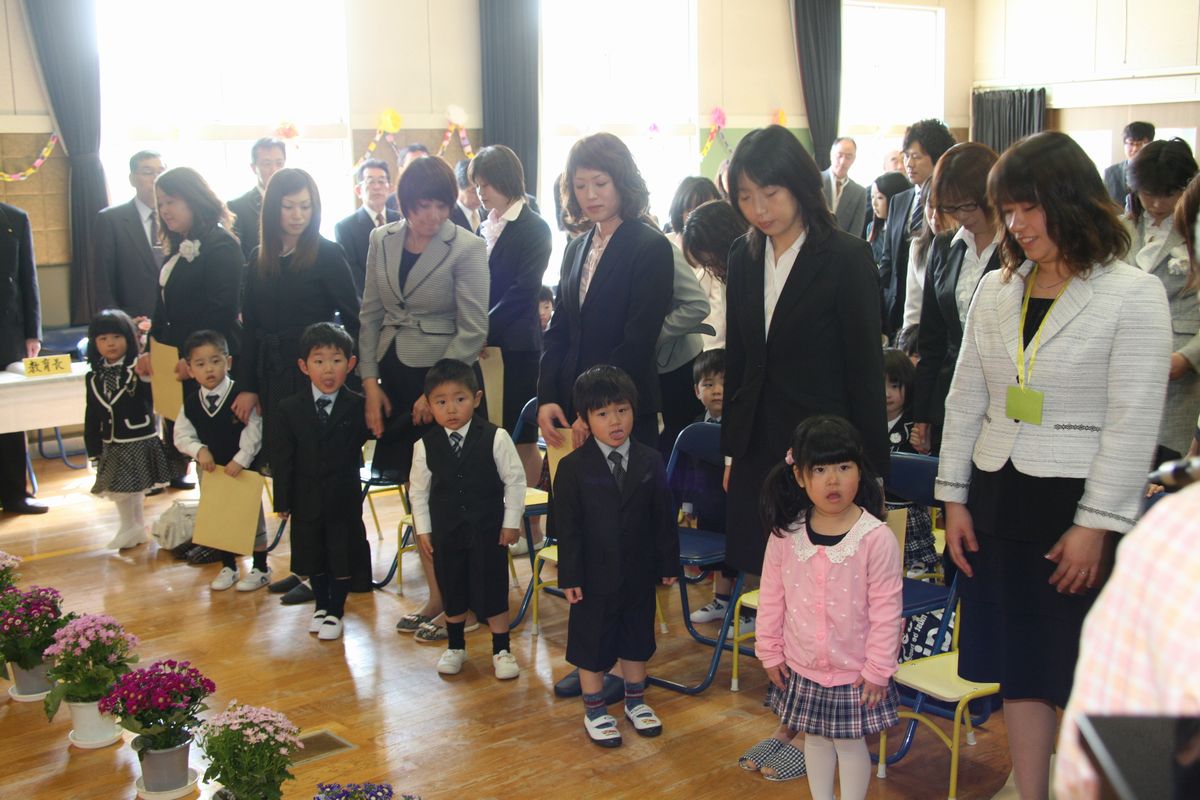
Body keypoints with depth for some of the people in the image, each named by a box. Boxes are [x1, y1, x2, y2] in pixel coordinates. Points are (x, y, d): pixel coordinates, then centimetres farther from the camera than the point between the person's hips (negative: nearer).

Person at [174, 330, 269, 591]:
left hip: (243, 469, -5)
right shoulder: (191, 403, -2)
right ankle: (228, 567, 31)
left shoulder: (242, 396, -16)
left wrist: (241, 460, -22)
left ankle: (260, 569, 20)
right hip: (210, 470, 5)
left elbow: (254, 432, -18)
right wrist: (199, 450, -17)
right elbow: (181, 435, 0)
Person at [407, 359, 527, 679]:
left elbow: (515, 479, -5)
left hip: (488, 530, -2)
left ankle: (501, 650, 20)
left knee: (493, 589, 3)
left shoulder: (495, 438, -13)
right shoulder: (425, 445, -6)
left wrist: (511, 522, -5)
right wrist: (423, 529, 5)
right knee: (451, 589, 14)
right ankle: (455, 647, 34)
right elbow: (418, 490, 5)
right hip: (445, 531, 3)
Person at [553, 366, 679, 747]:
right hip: (595, 576, -3)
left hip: (639, 573, 3)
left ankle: (635, 700, 37)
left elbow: (664, 518, 2)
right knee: (592, 642, 9)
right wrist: (570, 577, -12)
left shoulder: (650, 461, -3)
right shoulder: (572, 468, -11)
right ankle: (594, 710, 26)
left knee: (637, 637, 18)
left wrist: (668, 563, 3)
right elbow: (568, 527, -10)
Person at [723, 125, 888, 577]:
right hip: (757, 450, 5)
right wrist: (730, 451, 12)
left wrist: (871, 469, -8)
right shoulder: (743, 258, 8)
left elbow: (866, 370, -7)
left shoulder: (847, 258, -8)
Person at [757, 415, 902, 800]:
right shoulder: (785, 534, -8)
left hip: (855, 672, -3)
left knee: (850, 742, 11)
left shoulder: (877, 538, -19)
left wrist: (878, 669, -11)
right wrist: (770, 651, 4)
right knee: (815, 739, 20)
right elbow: (771, 596, 2)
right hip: (801, 668, 4)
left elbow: (886, 609, -14)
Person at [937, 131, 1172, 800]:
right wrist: (954, 498, 7)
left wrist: (1095, 525, -14)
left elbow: (1133, 423, -11)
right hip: (999, 497, 5)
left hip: (1079, 503, -5)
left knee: (1082, 669, 5)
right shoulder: (996, 291, 8)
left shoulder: (1134, 293, -7)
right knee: (1017, 661, 11)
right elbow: (965, 399, 11)